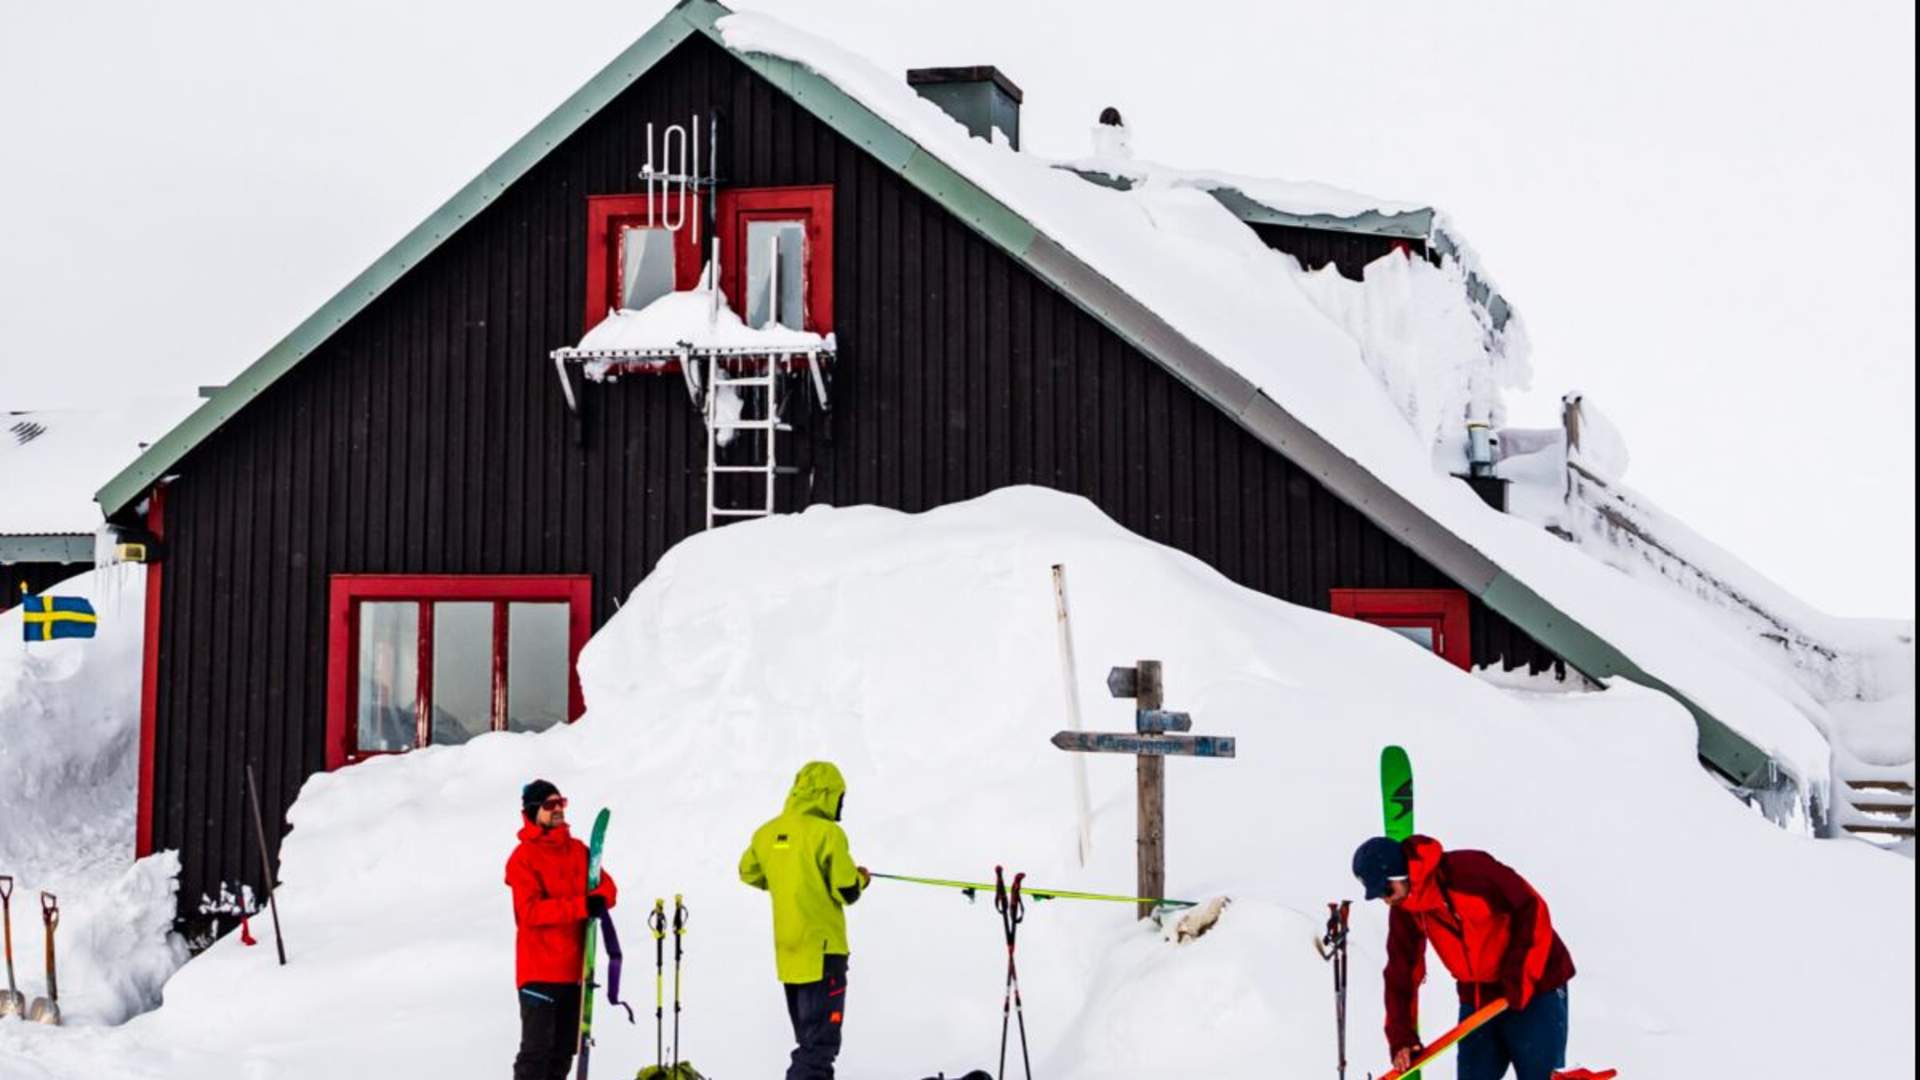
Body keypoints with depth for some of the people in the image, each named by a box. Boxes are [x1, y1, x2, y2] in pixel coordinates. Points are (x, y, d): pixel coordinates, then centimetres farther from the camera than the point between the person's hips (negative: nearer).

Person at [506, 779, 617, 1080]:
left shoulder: (578, 850, 12)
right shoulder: (523, 858, -7)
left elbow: (606, 886, 9)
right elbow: (531, 911, -18)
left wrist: (600, 899, -16)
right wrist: (582, 906, -26)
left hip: (574, 967, 6)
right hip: (540, 970, -6)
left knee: (564, 1049, 13)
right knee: (537, 1047, -9)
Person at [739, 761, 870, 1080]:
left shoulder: (768, 833, 4)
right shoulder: (827, 832, -15)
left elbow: (749, 873, 19)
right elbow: (846, 891, -14)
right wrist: (861, 878, 7)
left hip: (787, 951, 7)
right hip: (822, 949, -7)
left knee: (808, 1040, 20)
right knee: (821, 1042, -6)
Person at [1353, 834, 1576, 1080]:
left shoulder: (1470, 869, -24)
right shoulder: (1403, 911, -2)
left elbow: (1532, 909, -20)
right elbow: (1401, 974, 2)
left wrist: (1519, 978, -19)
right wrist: (1401, 1037, -7)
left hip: (1535, 989, -6)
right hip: (1477, 999, 6)